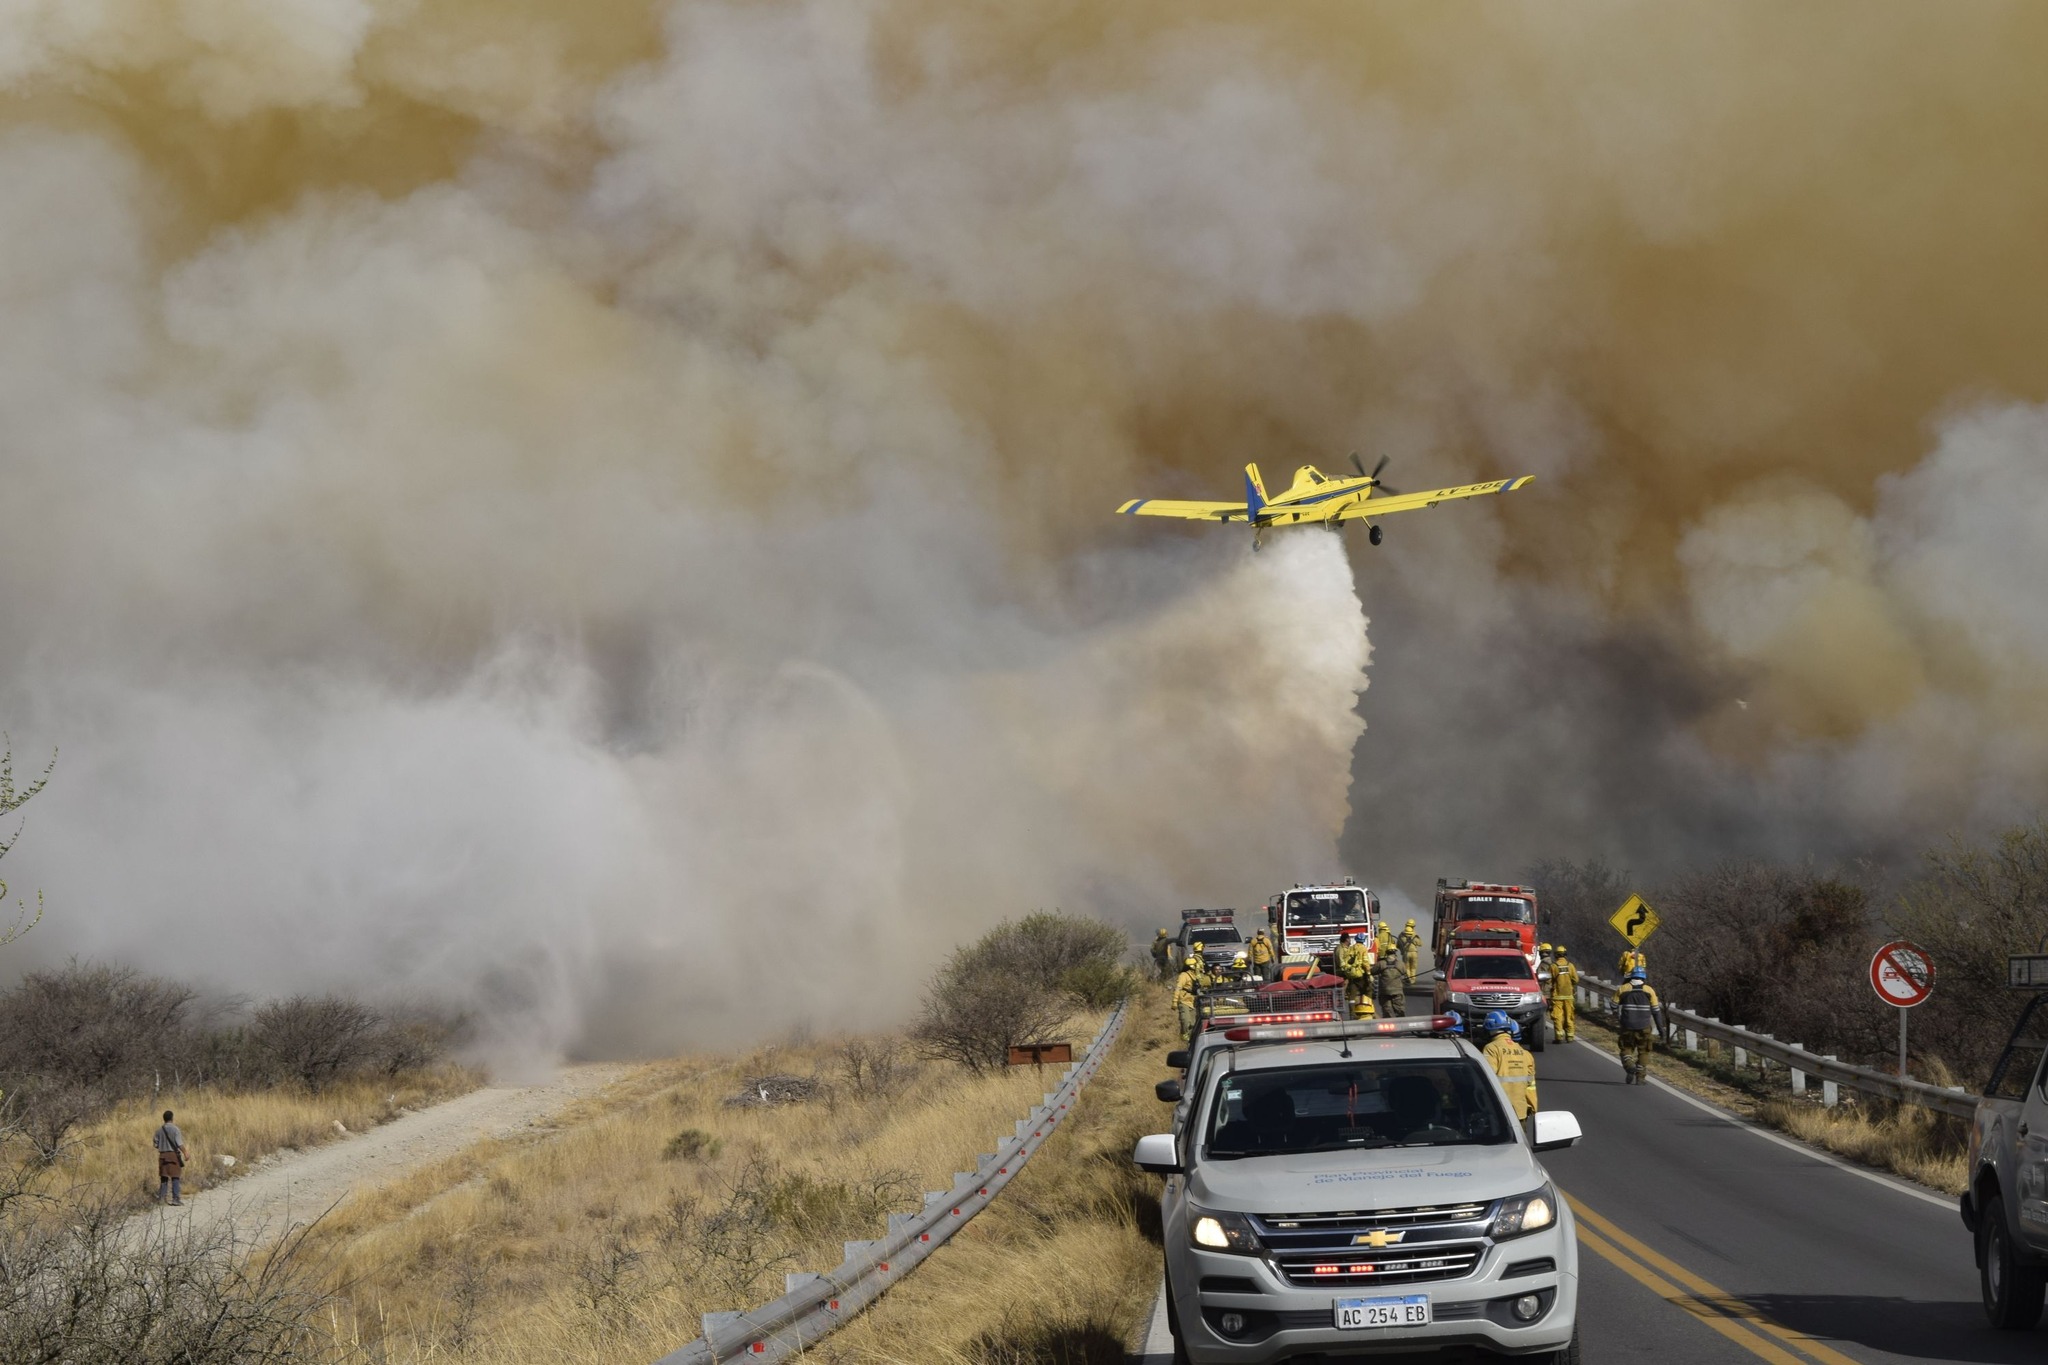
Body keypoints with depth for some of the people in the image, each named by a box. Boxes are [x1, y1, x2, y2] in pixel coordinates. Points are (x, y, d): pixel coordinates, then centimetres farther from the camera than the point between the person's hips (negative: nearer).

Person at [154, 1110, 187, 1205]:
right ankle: (175, 1199, -7)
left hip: (163, 1155, 4)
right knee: (175, 1177, -2)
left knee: (164, 1178, 13)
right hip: (174, 1154, -4)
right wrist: (185, 1154, -9)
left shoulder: (159, 1130, 5)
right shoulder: (175, 1129, -8)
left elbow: (156, 1144, 9)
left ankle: (160, 1198, 11)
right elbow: (180, 1144, -15)